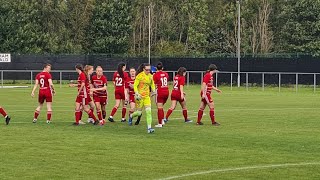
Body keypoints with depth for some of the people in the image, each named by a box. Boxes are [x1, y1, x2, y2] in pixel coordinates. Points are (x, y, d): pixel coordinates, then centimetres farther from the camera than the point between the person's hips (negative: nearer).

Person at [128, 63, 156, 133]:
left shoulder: (150, 76, 7)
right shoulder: (139, 76, -10)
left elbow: (152, 84, 23)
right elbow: (135, 85, -9)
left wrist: (153, 91, 5)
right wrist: (137, 93, -22)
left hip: (147, 96, 4)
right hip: (140, 96, -4)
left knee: (148, 111, -11)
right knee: (139, 113, 3)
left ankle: (149, 128, -12)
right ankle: (131, 116, 38)